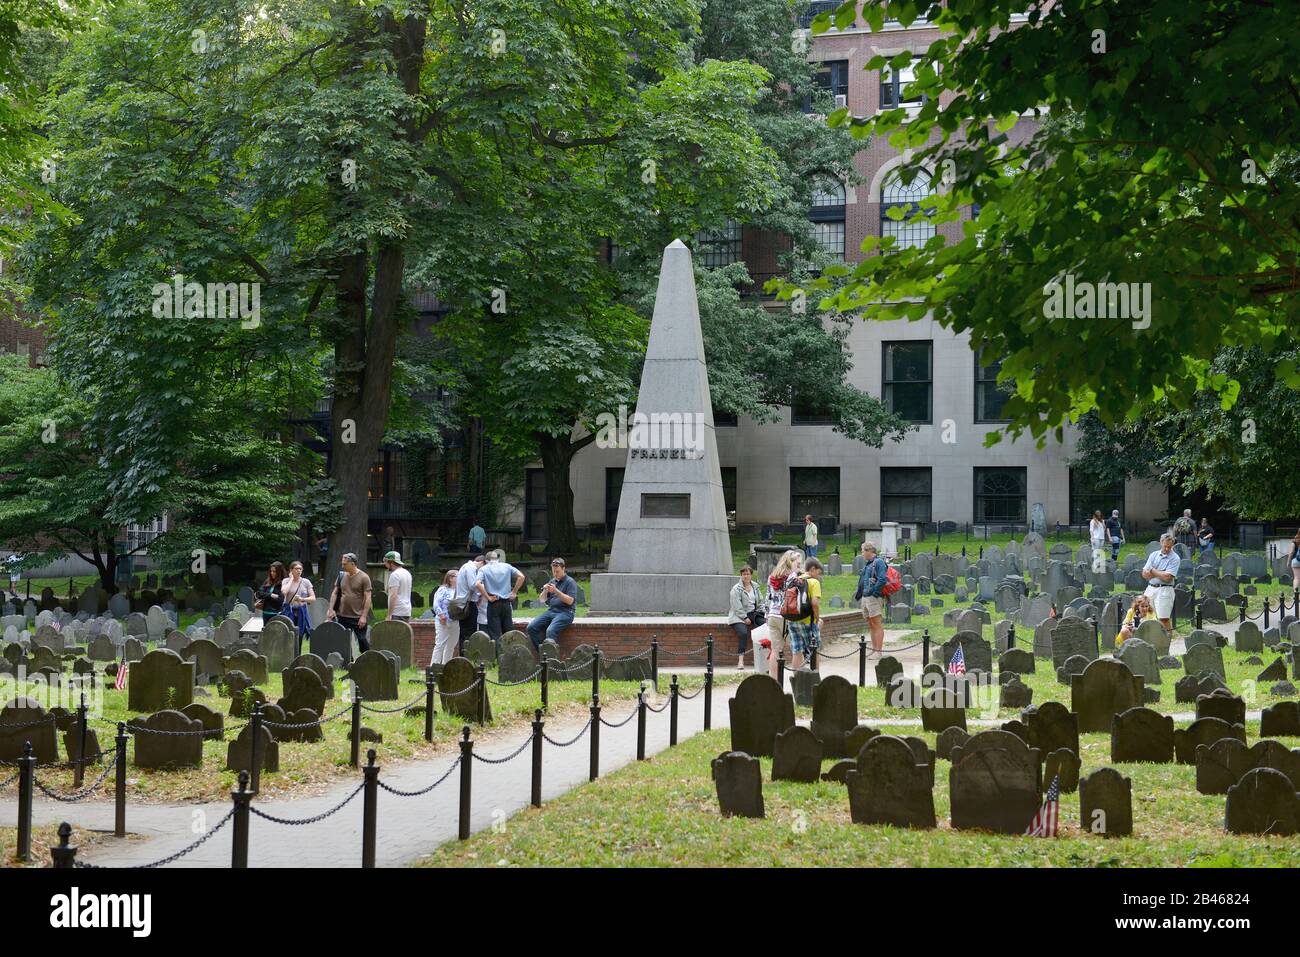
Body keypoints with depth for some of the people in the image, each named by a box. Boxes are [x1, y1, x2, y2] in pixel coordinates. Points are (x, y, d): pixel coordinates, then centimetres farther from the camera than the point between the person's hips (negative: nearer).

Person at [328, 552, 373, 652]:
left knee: (362, 640, 0)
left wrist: (364, 616, -15)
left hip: (358, 617, -5)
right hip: (343, 616, 5)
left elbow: (368, 598, -10)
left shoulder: (364, 578, -7)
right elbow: (335, 593, 13)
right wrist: (331, 609, 2)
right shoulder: (342, 576, 8)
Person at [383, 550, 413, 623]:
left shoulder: (394, 575, -13)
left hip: (397, 612, -9)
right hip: (407, 612, 9)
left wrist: (389, 615, -20)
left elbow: (393, 596, -20)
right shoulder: (407, 573, 16)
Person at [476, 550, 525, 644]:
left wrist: (488, 597, -10)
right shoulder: (507, 566, 7)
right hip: (507, 602, 2)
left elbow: (477, 584, -17)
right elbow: (521, 577, -2)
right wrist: (514, 592, 4)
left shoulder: (484, 569, 0)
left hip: (493, 604, -2)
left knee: (495, 634, 0)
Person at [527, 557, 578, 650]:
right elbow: (542, 600, 18)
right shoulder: (552, 581, 19)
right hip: (551, 610, 7)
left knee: (550, 631, -32)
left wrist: (556, 591, -19)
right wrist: (545, 591, -4)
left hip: (565, 612, -7)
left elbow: (570, 601, -12)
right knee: (531, 627, -12)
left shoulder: (570, 582, -1)